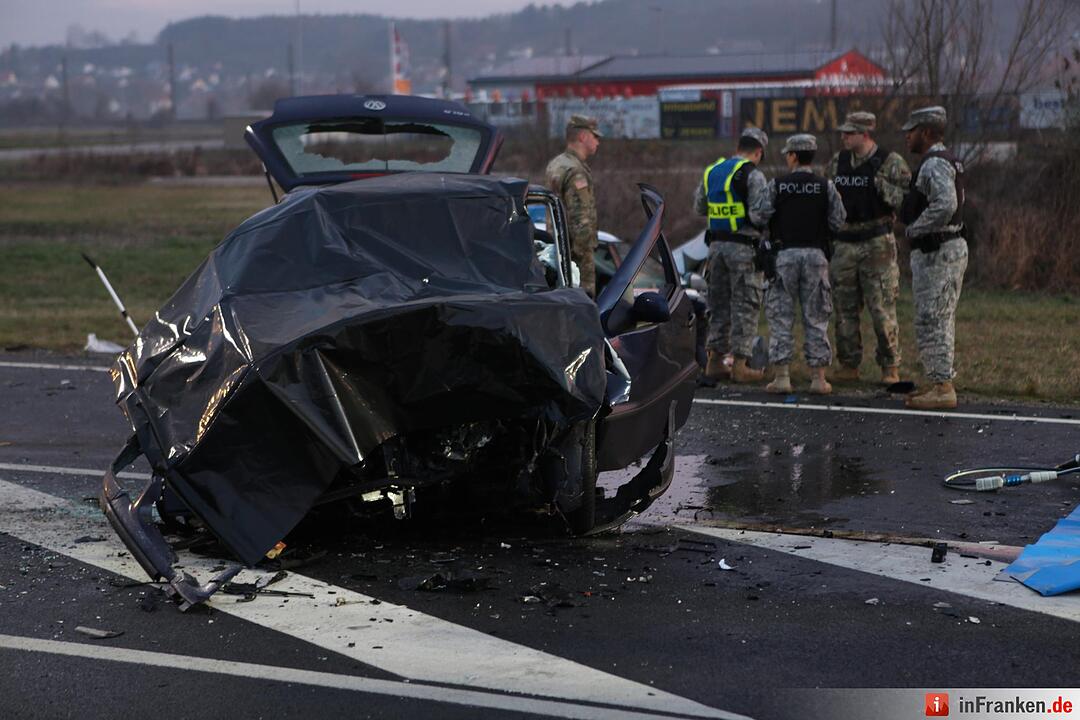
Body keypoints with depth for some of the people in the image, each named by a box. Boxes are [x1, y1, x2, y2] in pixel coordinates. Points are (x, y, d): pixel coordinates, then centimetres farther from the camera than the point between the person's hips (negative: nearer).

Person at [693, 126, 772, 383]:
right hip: (744, 247, -6)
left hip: (717, 245, 6)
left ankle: (714, 361, 14)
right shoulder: (752, 175, -11)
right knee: (745, 306, -1)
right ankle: (740, 364, -2)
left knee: (719, 304, 13)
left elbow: (699, 208, 19)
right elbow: (760, 215, -18)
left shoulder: (712, 172, 10)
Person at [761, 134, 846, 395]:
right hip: (816, 254, 1)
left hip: (785, 254, -1)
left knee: (781, 317, 4)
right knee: (816, 318, 6)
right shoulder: (825, 186, 1)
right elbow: (838, 222, -2)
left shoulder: (776, 186, -1)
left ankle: (781, 376, 0)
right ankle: (818, 377, 5)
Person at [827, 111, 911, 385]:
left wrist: (882, 186, -21)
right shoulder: (838, 162, 10)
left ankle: (890, 368, 2)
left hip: (877, 244, -5)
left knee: (882, 309, -6)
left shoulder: (890, 162, -5)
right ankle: (849, 365, 16)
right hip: (843, 243, 5)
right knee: (845, 309, 7)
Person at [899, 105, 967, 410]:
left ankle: (942, 388, -8)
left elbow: (944, 205, -30)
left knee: (932, 322, -9)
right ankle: (940, 383, 20)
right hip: (950, 246, 11)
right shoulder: (948, 162, 17)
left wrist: (914, 229, -18)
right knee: (940, 321, 15)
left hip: (936, 253, -11)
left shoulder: (934, 165, -16)